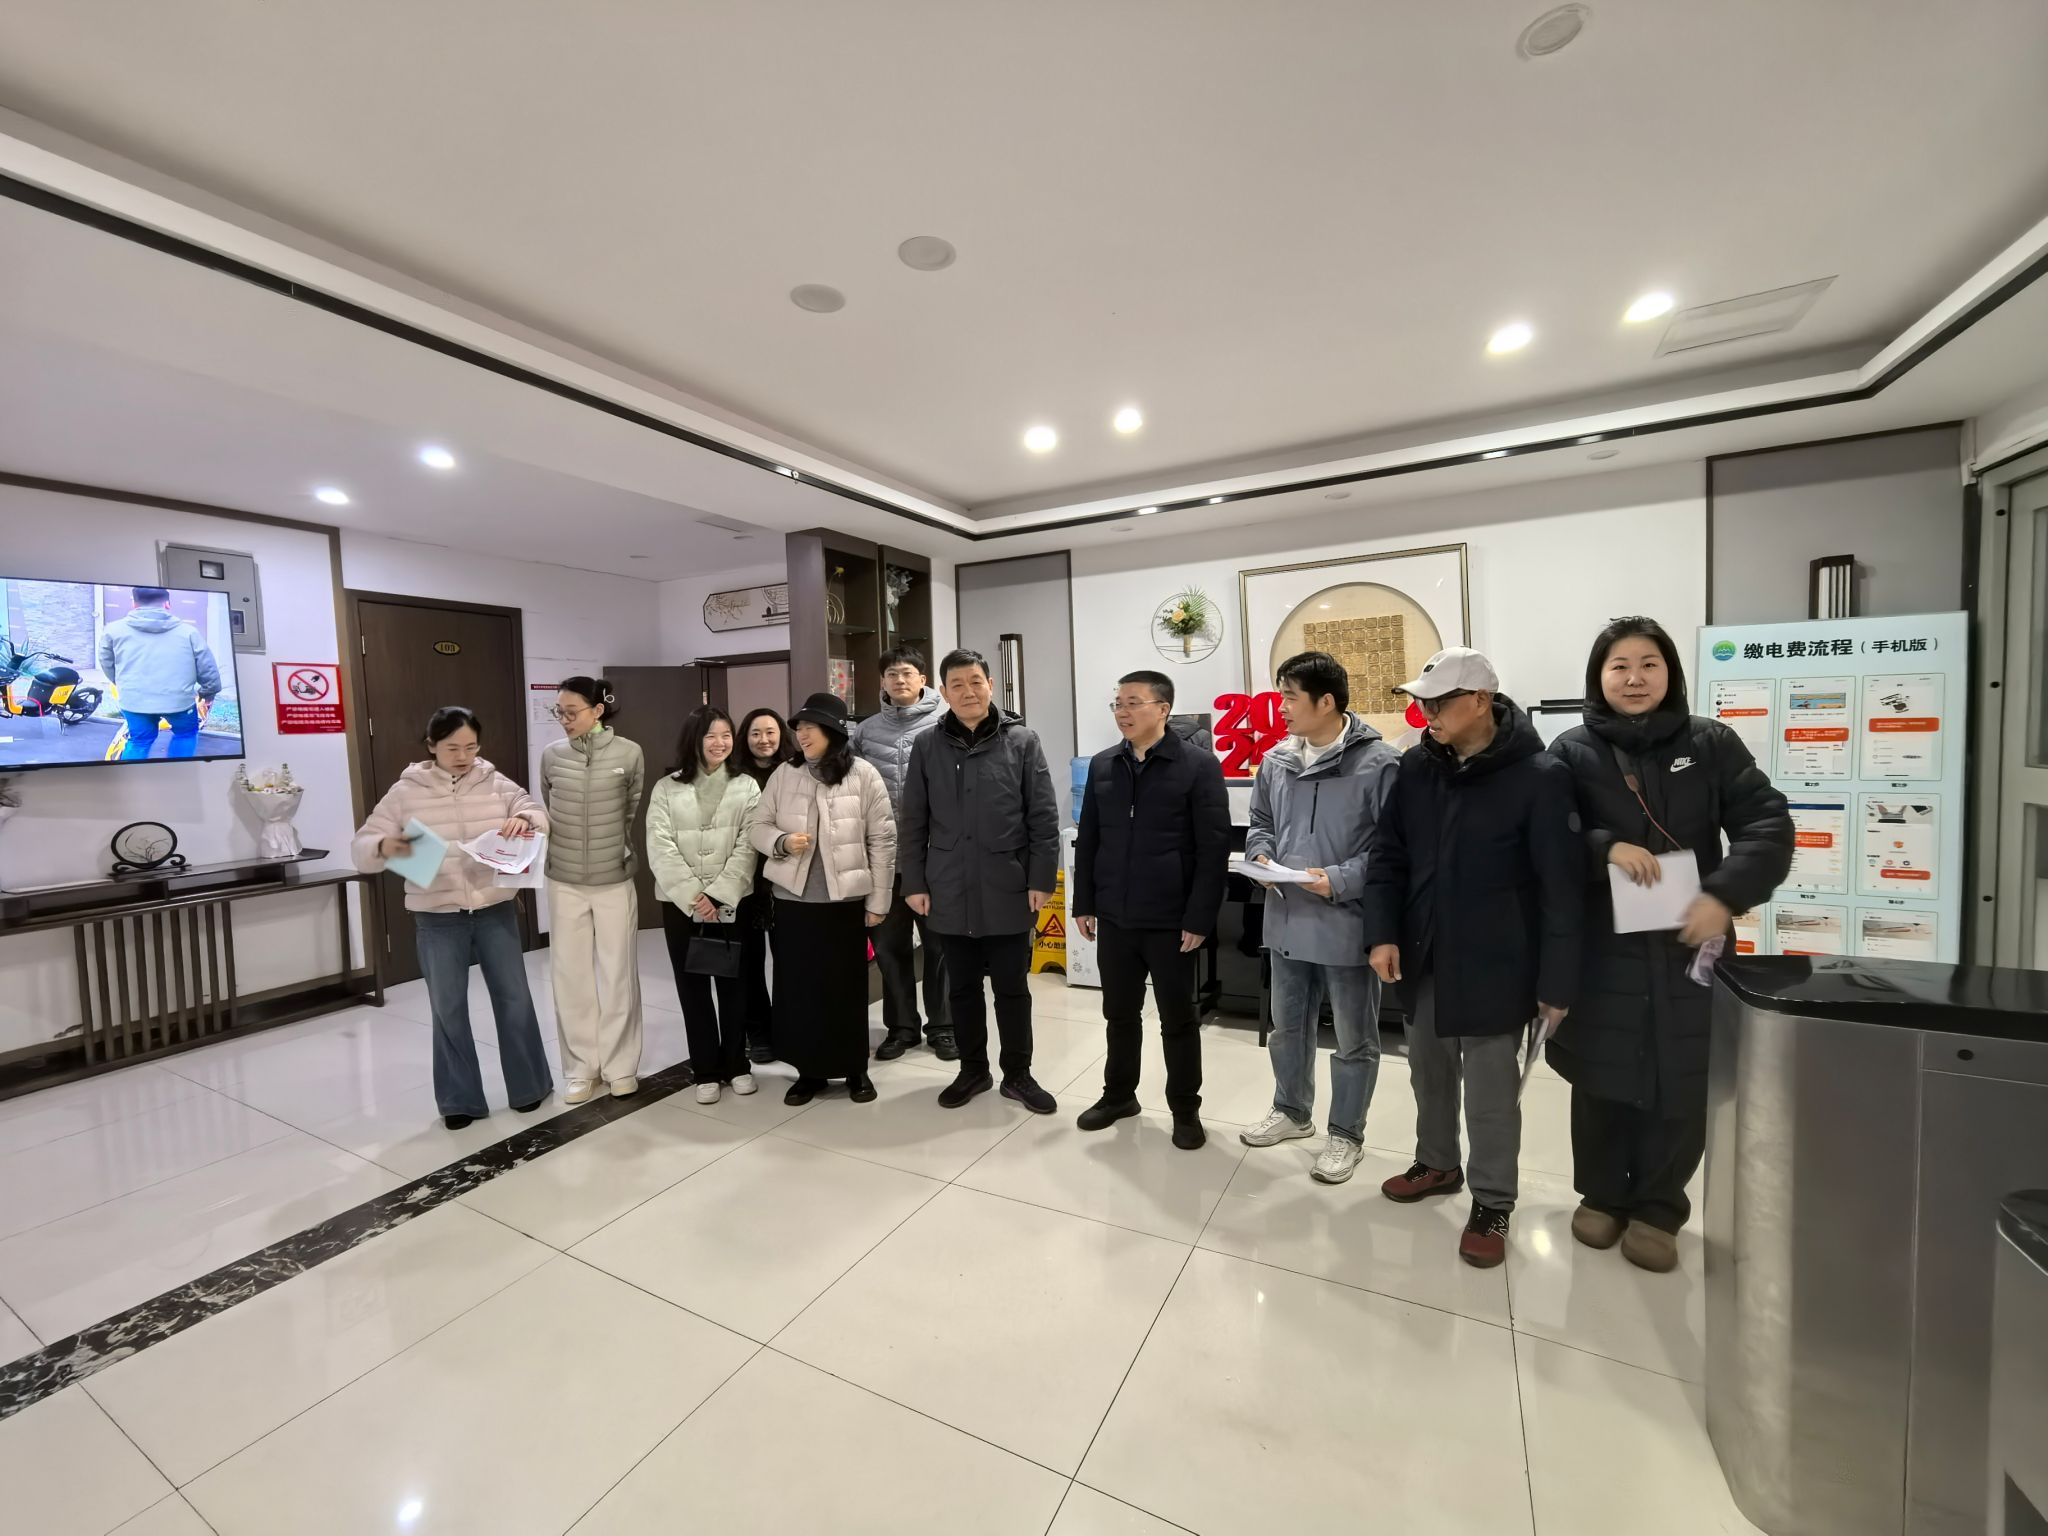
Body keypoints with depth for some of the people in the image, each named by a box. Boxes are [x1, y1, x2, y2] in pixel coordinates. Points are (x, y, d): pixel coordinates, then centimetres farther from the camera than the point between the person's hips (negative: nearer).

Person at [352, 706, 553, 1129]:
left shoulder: (494, 782, 0)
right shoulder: (406, 792, -3)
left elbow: (537, 812, 1)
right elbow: (362, 847, -4)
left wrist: (523, 820, -23)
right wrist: (385, 846, -28)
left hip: (495, 911, 1)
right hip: (438, 919, -1)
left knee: (514, 998, 8)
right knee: (448, 1009, 9)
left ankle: (529, 1085, 26)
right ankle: (460, 1099, 26)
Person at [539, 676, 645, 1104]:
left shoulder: (629, 754, -8)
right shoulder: (551, 756, -2)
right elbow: (549, 811, 12)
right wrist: (570, 847, 14)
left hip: (615, 881, -2)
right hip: (564, 883, 2)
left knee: (618, 975, 6)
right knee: (571, 977, 9)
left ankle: (620, 1066, 21)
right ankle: (580, 1068, 23)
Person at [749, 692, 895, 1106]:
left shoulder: (863, 774, -6)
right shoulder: (783, 775, 3)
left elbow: (882, 840, -5)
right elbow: (759, 827, 9)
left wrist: (878, 901, -5)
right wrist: (782, 842, -15)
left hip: (845, 900, -2)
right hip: (793, 899, 3)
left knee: (847, 988, 8)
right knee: (799, 988, 9)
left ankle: (855, 1069, 26)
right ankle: (809, 1070, 27)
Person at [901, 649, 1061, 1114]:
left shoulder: (1022, 741, -2)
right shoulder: (927, 747, 3)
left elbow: (1044, 818, -3)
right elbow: (914, 823, 5)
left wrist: (1041, 881, -7)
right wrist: (915, 883, 1)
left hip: (1008, 892, -2)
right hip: (950, 894, 2)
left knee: (1013, 988, 10)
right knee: (962, 988, 15)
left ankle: (1018, 1075, 27)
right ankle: (973, 1069, 33)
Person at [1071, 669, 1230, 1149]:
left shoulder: (1199, 766, -8)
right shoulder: (1101, 766, 6)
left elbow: (1214, 849, -10)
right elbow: (1087, 839, 11)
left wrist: (1199, 918, -13)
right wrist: (1084, 903, 8)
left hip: (1171, 920, -4)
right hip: (1114, 917, 4)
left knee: (1178, 1019, 11)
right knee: (1119, 1013, 17)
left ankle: (1185, 1108, 29)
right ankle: (1118, 1094, 36)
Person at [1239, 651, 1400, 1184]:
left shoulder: (1379, 763, -16)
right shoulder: (1276, 761, 3)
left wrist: (1341, 880, -23)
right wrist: (1262, 857, -4)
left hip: (1348, 924, -6)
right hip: (1286, 919, 6)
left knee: (1354, 1039, 15)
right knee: (1287, 1027, 22)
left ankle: (1346, 1134, 35)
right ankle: (1292, 1111, 45)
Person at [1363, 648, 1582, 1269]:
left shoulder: (1540, 777, -15)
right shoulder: (1415, 766, -1)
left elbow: (1562, 887, -14)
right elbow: (1388, 855, 4)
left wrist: (1557, 982, -12)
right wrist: (1383, 933, -5)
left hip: (1494, 965, -5)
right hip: (1423, 957, 5)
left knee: (1490, 1091, 9)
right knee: (1429, 1071, 20)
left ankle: (1492, 1204, 30)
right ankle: (1437, 1164, 43)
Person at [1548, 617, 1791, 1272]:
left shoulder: (1712, 743, 4)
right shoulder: (1572, 751, -1)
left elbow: (1768, 825, -2)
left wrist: (1725, 895, -16)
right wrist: (1605, 848, -20)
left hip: (1689, 944, 1)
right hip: (1602, 949, -1)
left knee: (1684, 1086, 7)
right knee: (1601, 1081, 10)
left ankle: (1658, 1209, 29)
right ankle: (1601, 1197, 31)